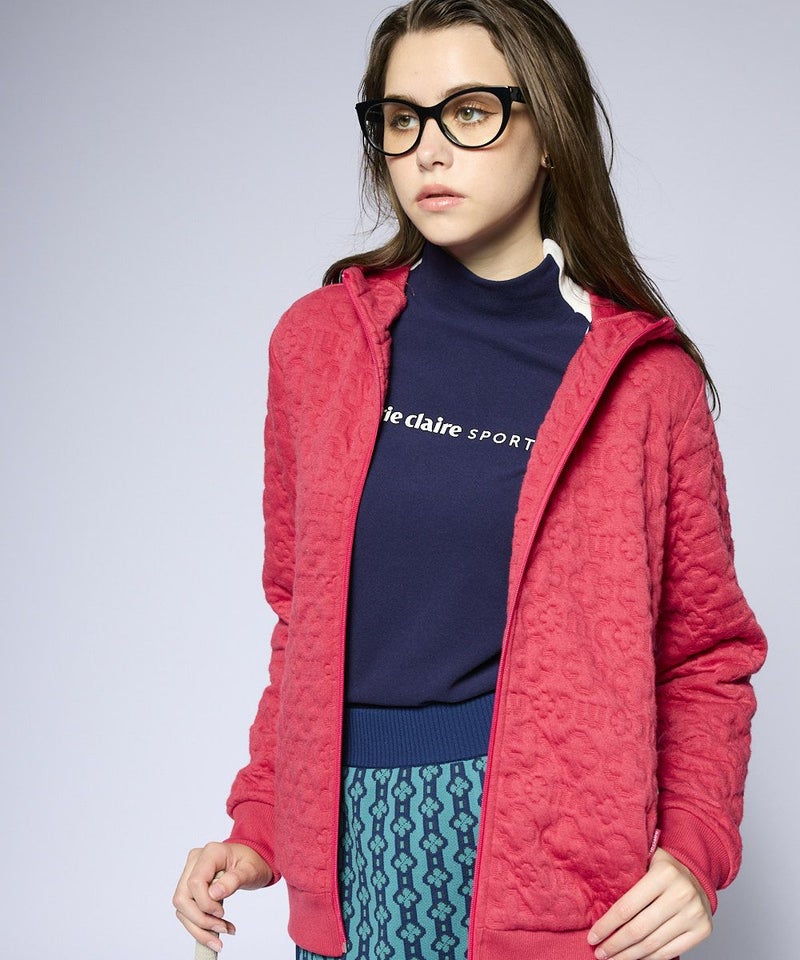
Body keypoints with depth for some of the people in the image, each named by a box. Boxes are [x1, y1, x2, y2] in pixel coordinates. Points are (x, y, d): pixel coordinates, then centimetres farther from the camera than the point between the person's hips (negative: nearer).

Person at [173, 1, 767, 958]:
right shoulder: (320, 341, 3)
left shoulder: (644, 375, -4)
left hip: (555, 848, -2)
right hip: (357, 843, 2)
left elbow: (705, 651, 2)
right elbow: (303, 619, 9)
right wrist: (258, 830, 3)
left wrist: (693, 852, -12)